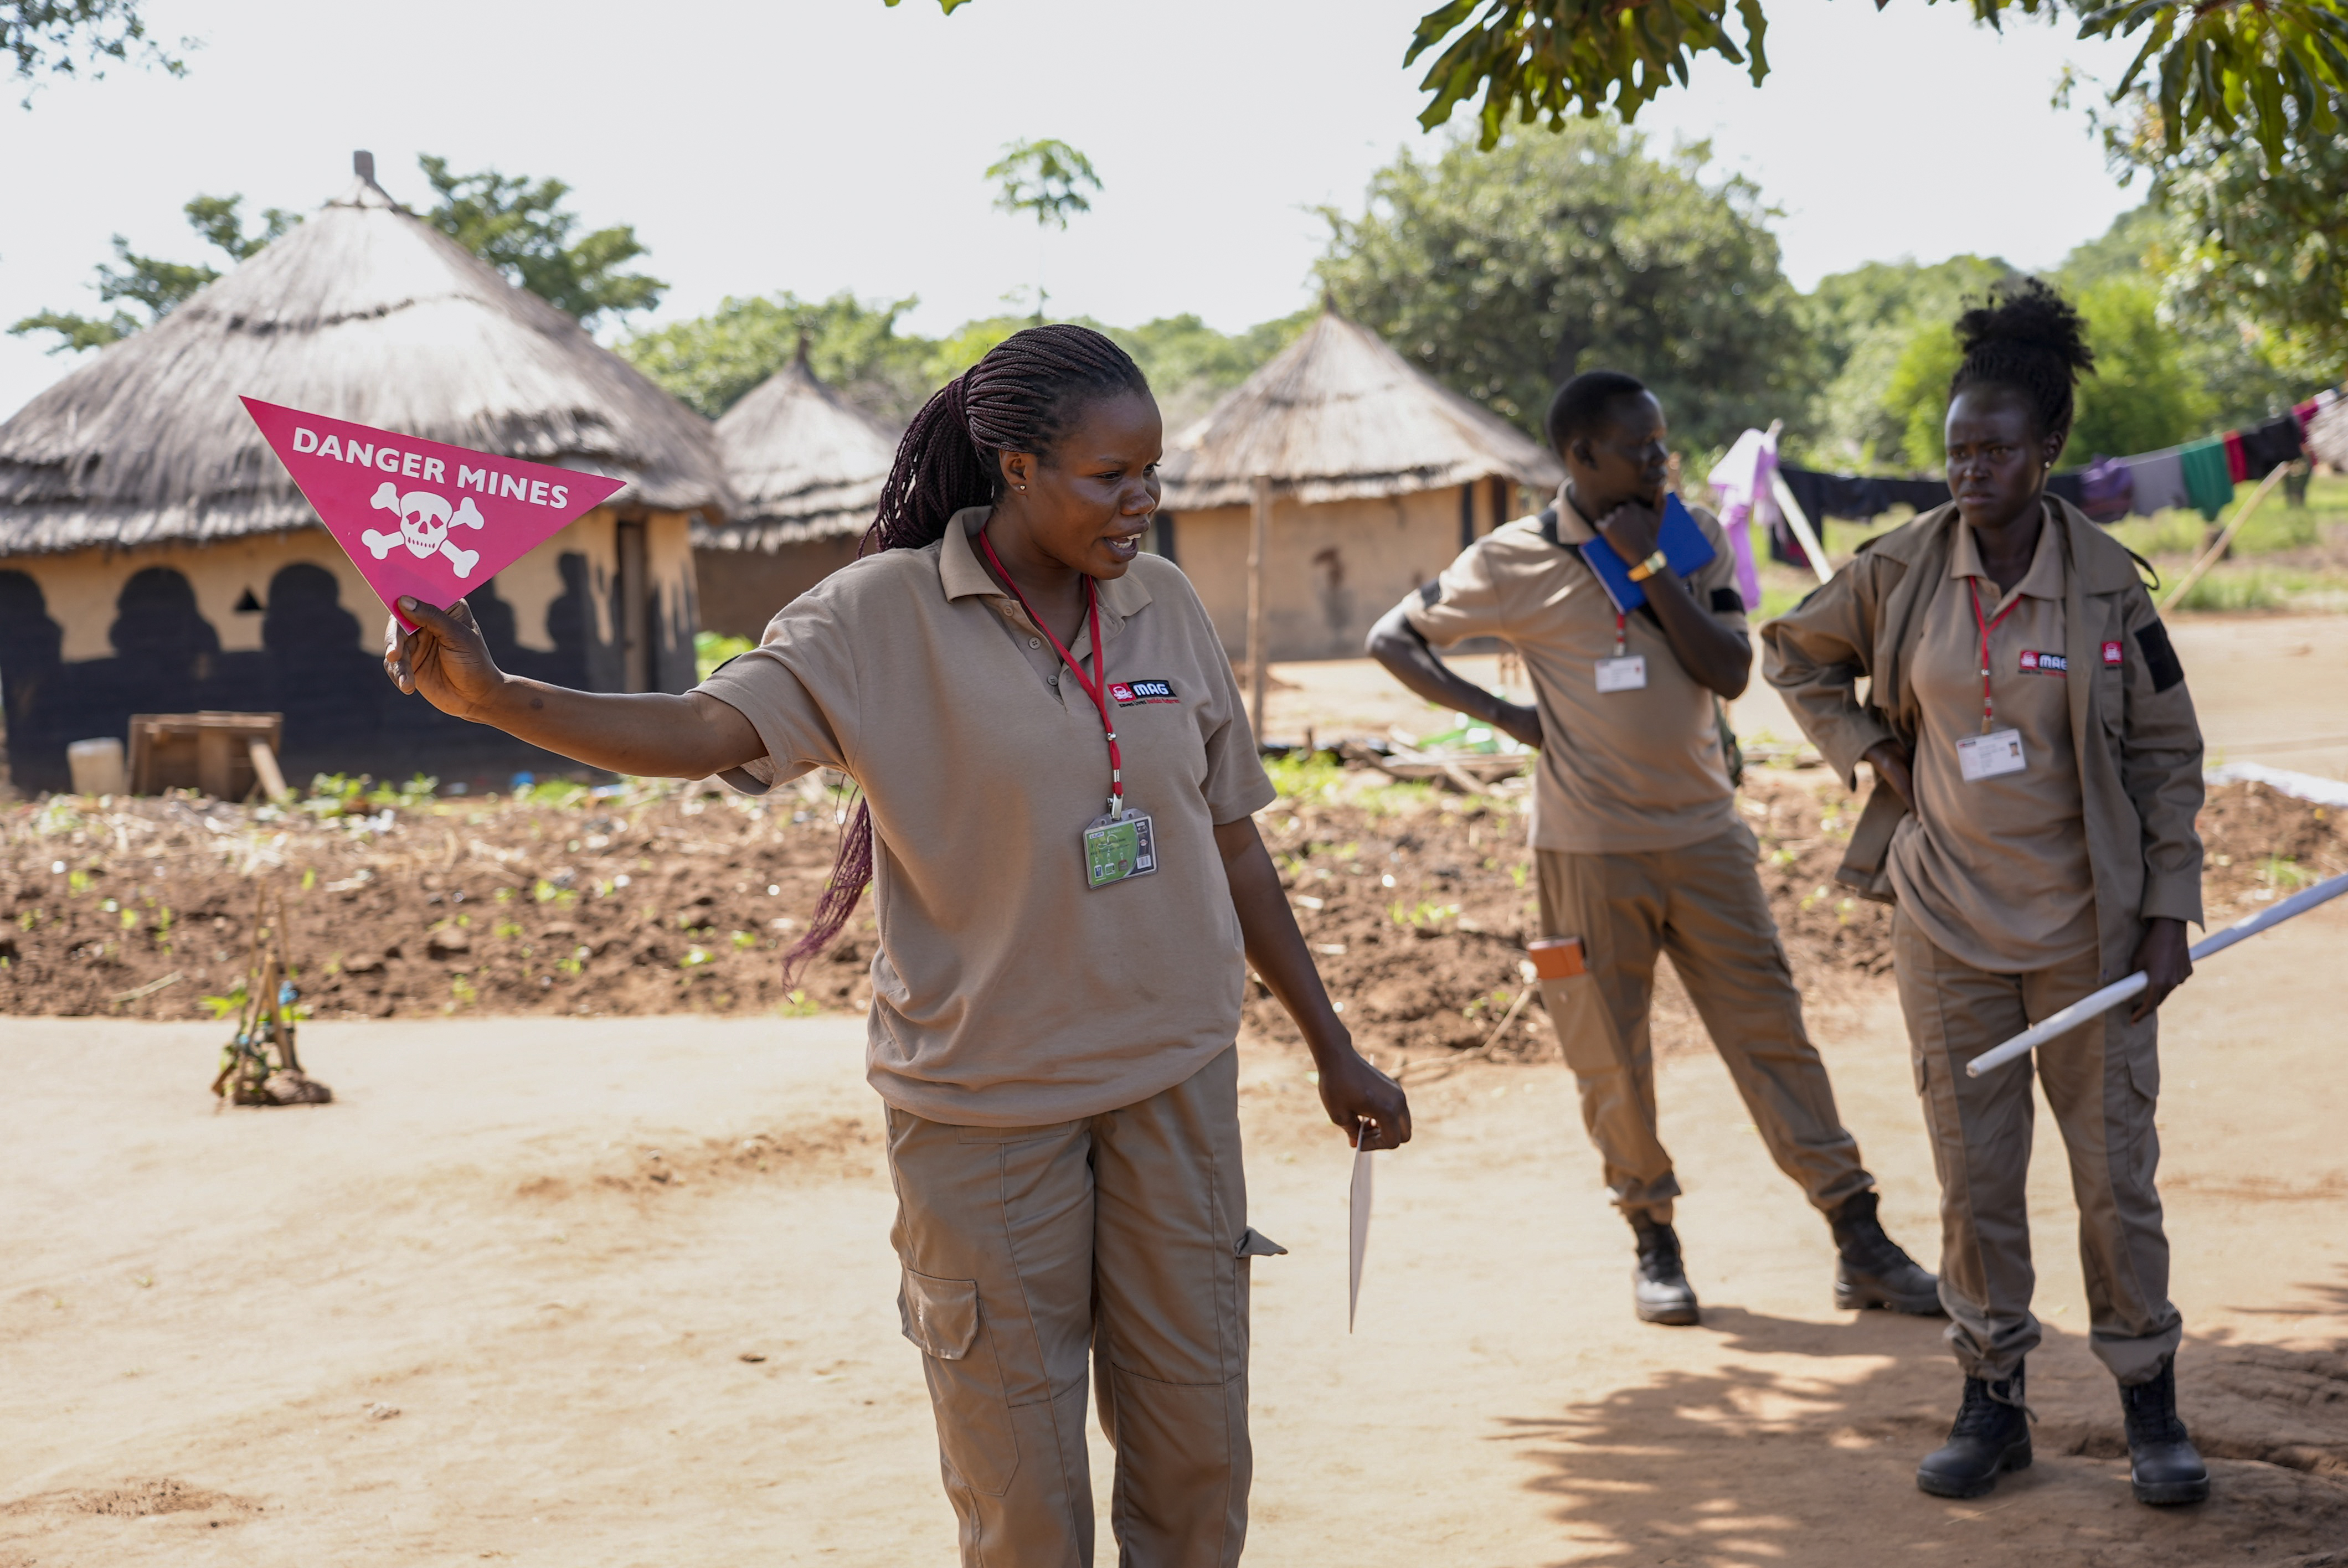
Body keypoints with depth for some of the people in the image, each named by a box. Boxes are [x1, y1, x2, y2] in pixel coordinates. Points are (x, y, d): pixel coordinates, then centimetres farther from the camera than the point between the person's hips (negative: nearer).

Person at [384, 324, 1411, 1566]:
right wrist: (490, 696, -36)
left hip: (1174, 1079, 4)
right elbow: (701, 732, -21)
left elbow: (1231, 844, 10)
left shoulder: (1165, 607, 3)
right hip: (985, 1099, -3)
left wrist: (1331, 1048, 14)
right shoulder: (888, 614, -9)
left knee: (1196, 1447, 11)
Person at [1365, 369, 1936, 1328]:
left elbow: (1732, 672, -8)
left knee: (1771, 1032, 2)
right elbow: (1393, 639, 2)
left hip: (1704, 835, 2)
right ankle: (1654, 1241, 22)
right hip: (1591, 849, -2)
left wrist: (1650, 566, -14)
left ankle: (1860, 1245, 6)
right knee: (1611, 1058, 5)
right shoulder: (1514, 563, -6)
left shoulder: (1695, 541, 2)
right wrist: (1499, 713, -9)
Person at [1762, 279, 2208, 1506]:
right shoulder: (1899, 571, -3)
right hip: (1947, 924, 2)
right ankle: (1991, 1399, 21)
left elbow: (2168, 753, 0)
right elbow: (1795, 652, 15)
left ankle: (2150, 1405, 18)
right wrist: (1872, 757, 3)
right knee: (1974, 1175, 8)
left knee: (2116, 1166, 4)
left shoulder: (2106, 581, -7)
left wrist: (2168, 914, -4)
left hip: (2087, 925, -1)